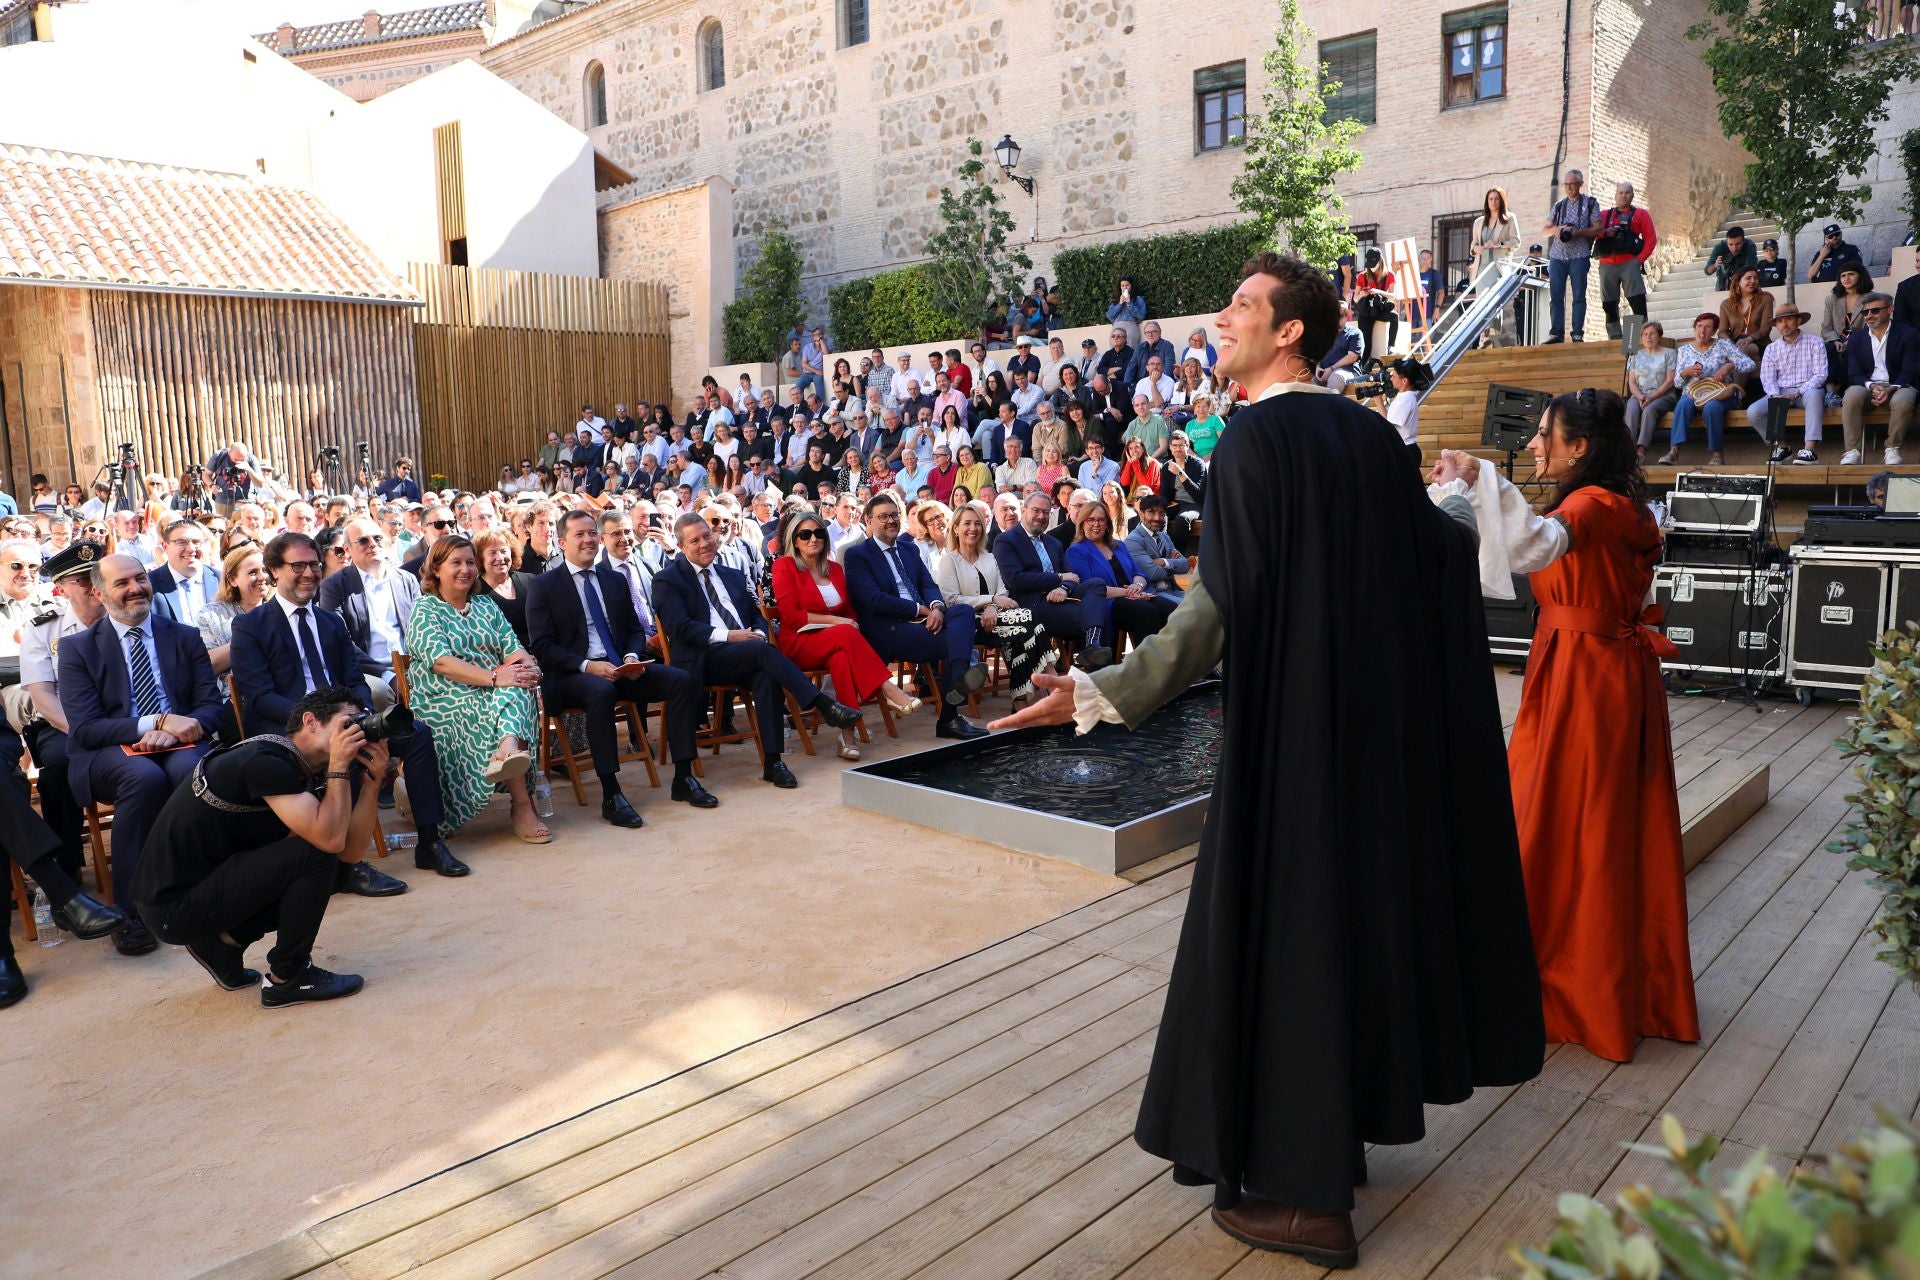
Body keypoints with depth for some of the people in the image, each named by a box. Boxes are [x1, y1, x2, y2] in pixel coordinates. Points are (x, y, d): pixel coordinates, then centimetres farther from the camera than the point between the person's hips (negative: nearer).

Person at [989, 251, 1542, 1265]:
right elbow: (1434, 547, 18)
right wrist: (1466, 505, 41)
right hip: (1375, 722, 8)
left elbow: (1224, 602, -23)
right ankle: (1342, 1132, 35)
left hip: (1291, 728, -8)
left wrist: (1102, 694, -22)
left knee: (1281, 923, 1)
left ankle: (1303, 1191, 12)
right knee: (1358, 900, 18)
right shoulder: (1370, 434, 6)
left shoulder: (1258, 436, -16)